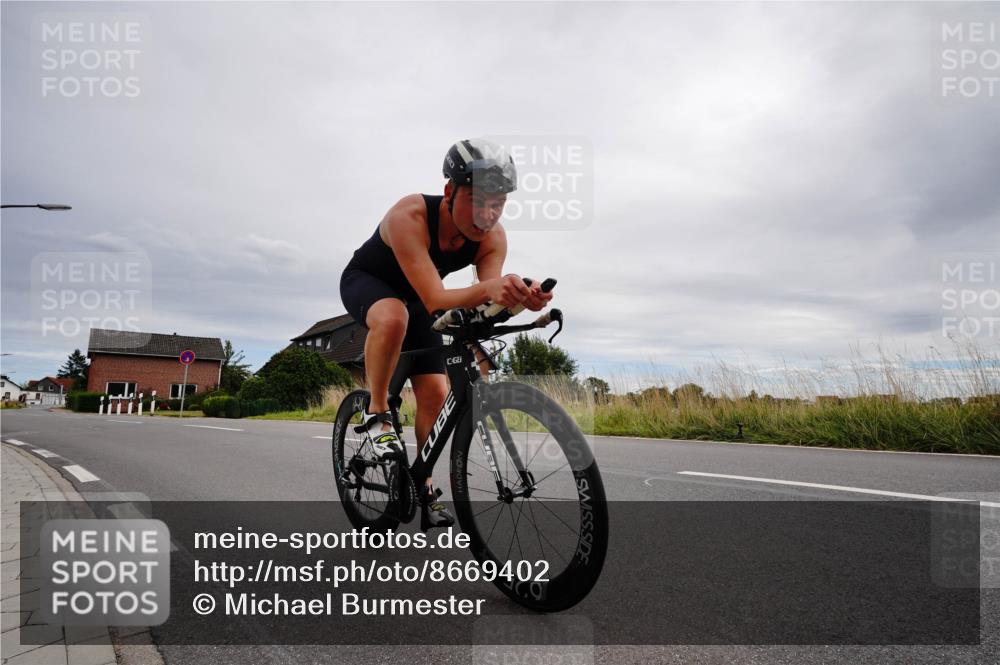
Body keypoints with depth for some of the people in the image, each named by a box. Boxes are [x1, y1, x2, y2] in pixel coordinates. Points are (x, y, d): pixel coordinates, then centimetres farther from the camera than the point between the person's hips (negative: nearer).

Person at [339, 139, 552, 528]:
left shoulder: (493, 237, -23)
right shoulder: (409, 216, -38)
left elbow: (486, 305, -29)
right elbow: (435, 300, -45)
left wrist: (518, 298, -52)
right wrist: (488, 288, -63)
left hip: (415, 296, 4)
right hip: (365, 281, -4)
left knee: (435, 393, -6)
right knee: (393, 317, -41)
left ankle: (424, 487, 12)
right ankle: (376, 413, -17)